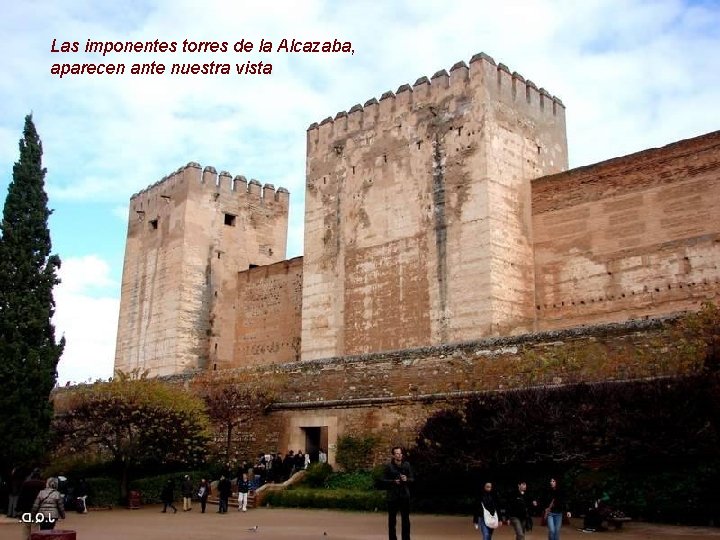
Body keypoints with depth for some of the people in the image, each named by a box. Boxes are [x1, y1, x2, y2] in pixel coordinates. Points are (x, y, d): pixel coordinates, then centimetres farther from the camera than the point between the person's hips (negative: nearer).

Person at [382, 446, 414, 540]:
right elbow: (383, 480, -3)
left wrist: (407, 479, -14)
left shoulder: (407, 465, 3)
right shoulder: (389, 466, -3)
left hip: (405, 495, 2)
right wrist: (393, 481, -17)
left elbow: (412, 479, 7)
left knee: (406, 520, 6)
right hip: (392, 496, -2)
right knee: (392, 520, 6)